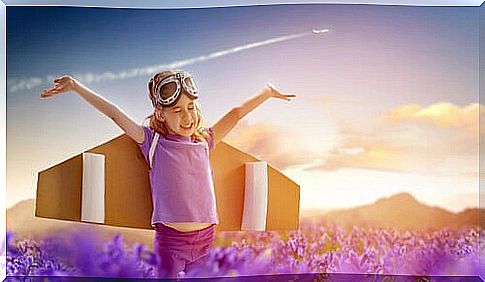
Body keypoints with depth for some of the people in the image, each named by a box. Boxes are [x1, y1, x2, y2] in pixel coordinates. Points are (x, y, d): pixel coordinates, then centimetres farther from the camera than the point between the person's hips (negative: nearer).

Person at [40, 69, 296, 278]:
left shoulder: (204, 141, 6)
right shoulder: (154, 142, -3)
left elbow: (236, 114, 12)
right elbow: (114, 114, -6)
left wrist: (266, 92, 16)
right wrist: (76, 86, -7)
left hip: (205, 239, 4)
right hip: (170, 240, -3)